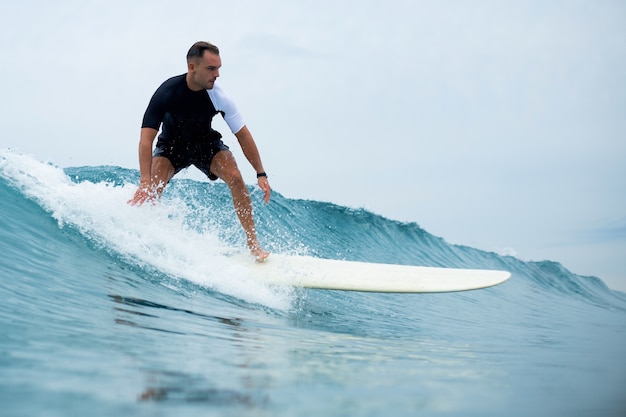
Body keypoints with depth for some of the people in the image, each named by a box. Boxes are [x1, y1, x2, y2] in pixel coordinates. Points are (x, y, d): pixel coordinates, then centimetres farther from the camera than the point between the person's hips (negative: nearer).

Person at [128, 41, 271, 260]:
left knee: (235, 178, -21)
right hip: (172, 145, -1)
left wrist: (261, 174, -16)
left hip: (205, 142, 1)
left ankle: (253, 243, -11)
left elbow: (243, 135, -15)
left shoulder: (219, 97, -25)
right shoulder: (167, 92, -31)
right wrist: (144, 183, -46)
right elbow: (146, 138, -35)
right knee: (151, 189, -26)